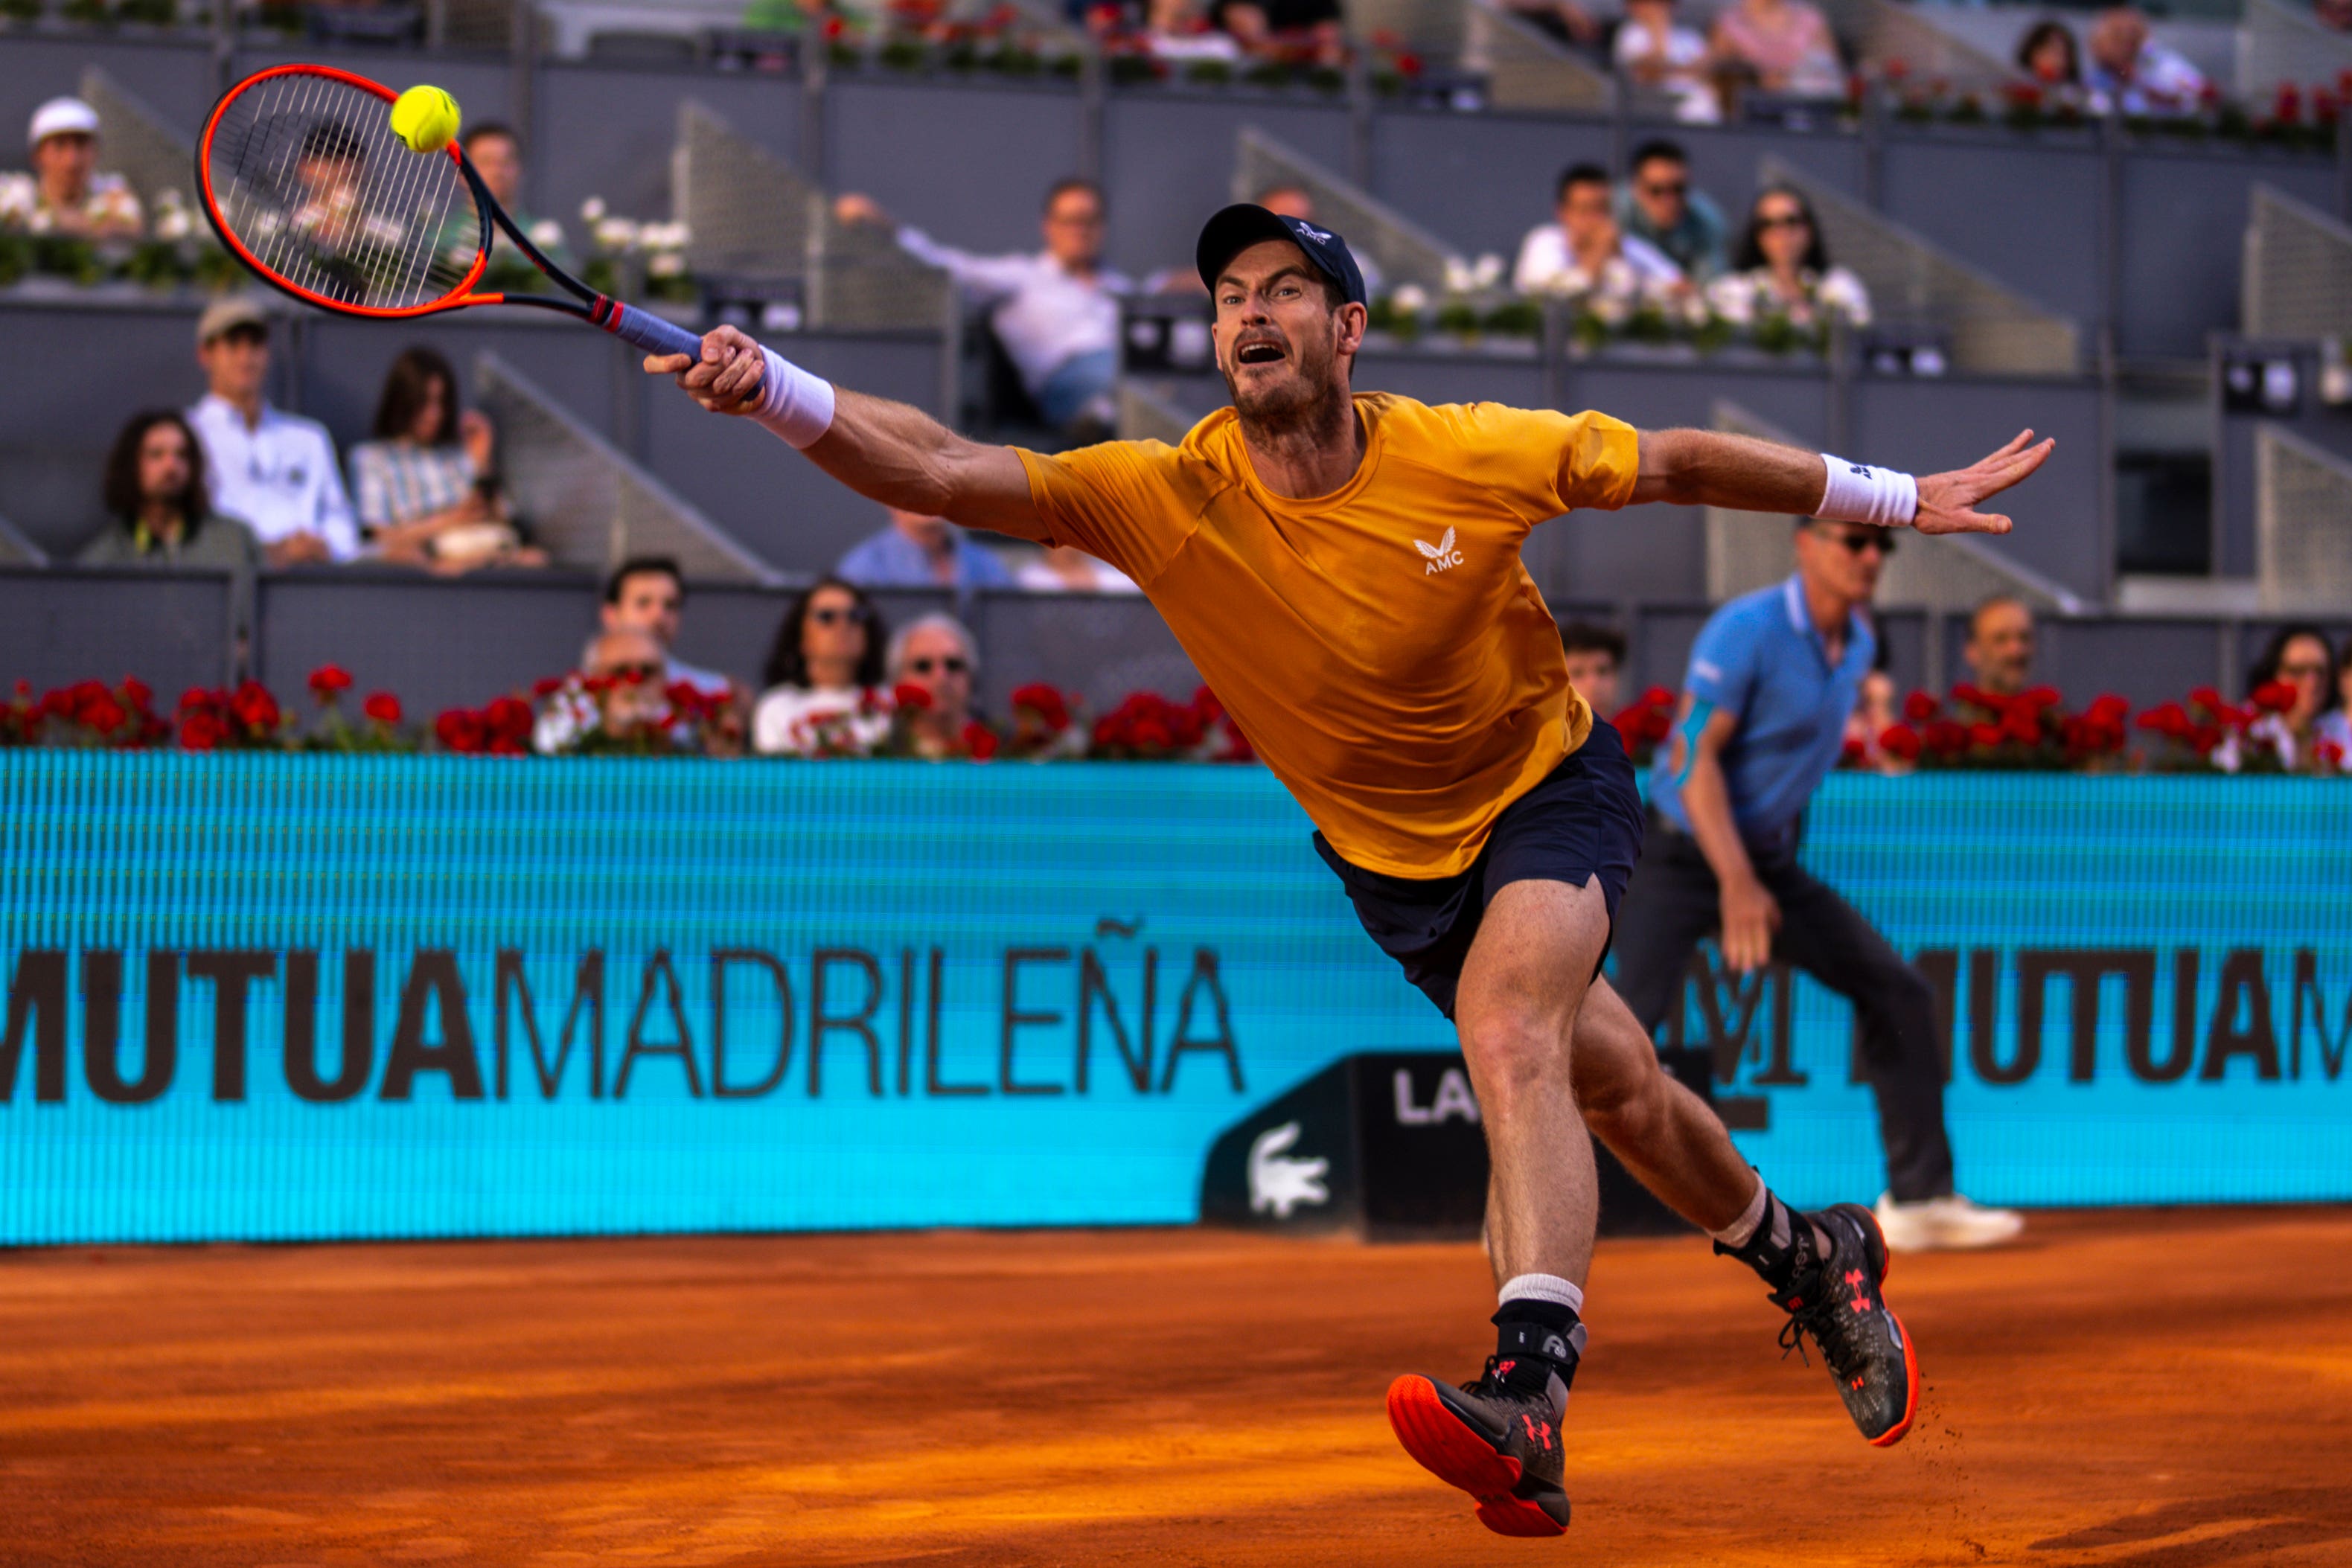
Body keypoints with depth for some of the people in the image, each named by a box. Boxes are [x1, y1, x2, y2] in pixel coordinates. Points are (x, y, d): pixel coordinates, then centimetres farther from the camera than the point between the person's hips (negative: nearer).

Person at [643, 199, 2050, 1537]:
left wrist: (1898, 499, -1)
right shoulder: (1169, 501, -22)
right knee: (1607, 1085, 15)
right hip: (1391, 856, 3)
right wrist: (775, 390, -51)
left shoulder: (1474, 456, -22)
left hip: (1552, 785, -3)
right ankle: (1809, 1258, 44)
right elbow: (941, 473, -33)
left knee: (1508, 1032, -30)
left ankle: (1529, 1408, -43)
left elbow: (1680, 465, -6)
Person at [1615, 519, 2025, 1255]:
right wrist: (1735, 881, -31)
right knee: (1633, 1009, -24)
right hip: (1684, 855, -7)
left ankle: (1919, 1198, 8)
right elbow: (1695, 756, -22)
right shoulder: (1746, 629, -18)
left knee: (1898, 992, 1)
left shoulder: (1858, 644, 6)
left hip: (1768, 860, 8)